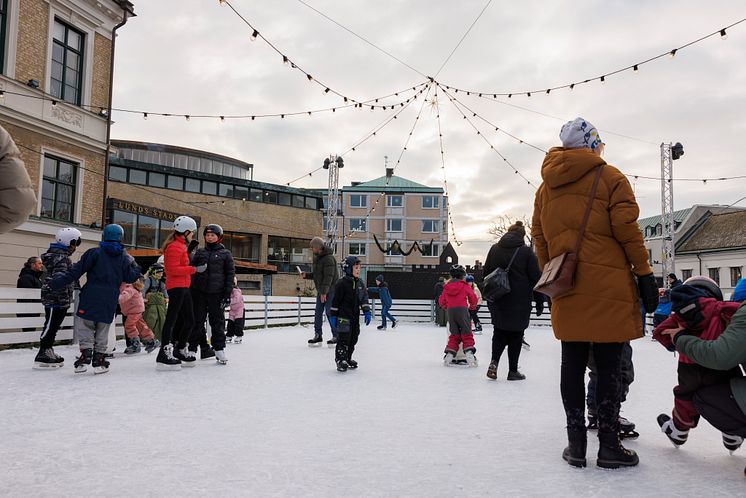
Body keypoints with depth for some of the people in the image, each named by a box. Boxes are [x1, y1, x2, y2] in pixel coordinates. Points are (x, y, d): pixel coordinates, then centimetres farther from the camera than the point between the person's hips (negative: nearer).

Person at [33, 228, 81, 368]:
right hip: (56, 299, -10)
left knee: (52, 327, 16)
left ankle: (48, 352, 25)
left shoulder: (58, 254, 17)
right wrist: (64, 298, -25)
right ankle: (42, 356, -1)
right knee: (50, 326, -5)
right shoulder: (62, 258, -16)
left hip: (55, 299, 10)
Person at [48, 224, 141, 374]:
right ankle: (99, 359, 8)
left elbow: (77, 271, -8)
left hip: (91, 299, -3)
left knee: (84, 324, 8)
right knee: (103, 329, 12)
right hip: (110, 302, 3)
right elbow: (131, 277, 10)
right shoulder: (124, 258, 6)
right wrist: (135, 266, 27)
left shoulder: (95, 253, -2)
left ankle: (86, 353, -6)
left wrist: (59, 282, -6)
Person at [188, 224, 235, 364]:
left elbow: (230, 274, 1)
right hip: (199, 292, 2)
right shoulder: (199, 252, 10)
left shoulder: (225, 254, 4)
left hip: (216, 293, -2)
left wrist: (228, 294, -5)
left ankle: (219, 350, 12)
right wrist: (190, 289, -1)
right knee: (197, 321, 6)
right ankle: (192, 349, 13)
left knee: (217, 321, 4)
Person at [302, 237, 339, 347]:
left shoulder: (328, 258, -18)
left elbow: (328, 277, -23)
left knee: (330, 312, -7)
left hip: (330, 290, -9)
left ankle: (336, 336, 3)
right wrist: (306, 275, 3)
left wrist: (324, 292, -25)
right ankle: (317, 336, 15)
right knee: (318, 313, 8)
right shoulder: (317, 258, 13)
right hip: (321, 290, 9)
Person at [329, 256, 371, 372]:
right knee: (344, 338, -6)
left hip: (355, 316, 7)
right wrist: (333, 316, -8)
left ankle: (348, 359, 26)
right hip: (343, 316, -7)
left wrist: (367, 312, 1)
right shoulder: (342, 283, -12)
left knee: (353, 338, 12)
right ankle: (340, 360, 3)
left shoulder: (360, 283, 8)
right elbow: (336, 300, -9)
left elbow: (364, 298, 10)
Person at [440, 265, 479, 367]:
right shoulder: (465, 286, 1)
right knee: (467, 334, 3)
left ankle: (449, 354, 4)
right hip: (462, 310, -4)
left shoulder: (447, 287, 11)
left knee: (454, 335, 13)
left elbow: (442, 301, 16)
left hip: (450, 312, 4)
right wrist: (472, 306, 24)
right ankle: (469, 354, -9)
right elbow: (473, 298, 4)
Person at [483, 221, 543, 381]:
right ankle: (513, 371, 13)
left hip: (497, 301, 3)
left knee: (499, 332, 15)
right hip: (519, 303, -3)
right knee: (516, 335, 8)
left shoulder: (494, 249, 5)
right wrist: (539, 301, 1)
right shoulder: (526, 251, -7)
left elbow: (486, 273, 11)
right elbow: (535, 278, -6)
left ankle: (494, 362, -5)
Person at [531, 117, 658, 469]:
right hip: (607, 284, -4)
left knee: (573, 363, 7)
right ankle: (609, 446, 9)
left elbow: (538, 236, 13)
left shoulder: (546, 186, 14)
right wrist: (645, 274, -1)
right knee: (608, 366, 2)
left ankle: (576, 445, 12)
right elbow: (627, 229, -7)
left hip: (567, 287, 5)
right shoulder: (610, 177, -1)